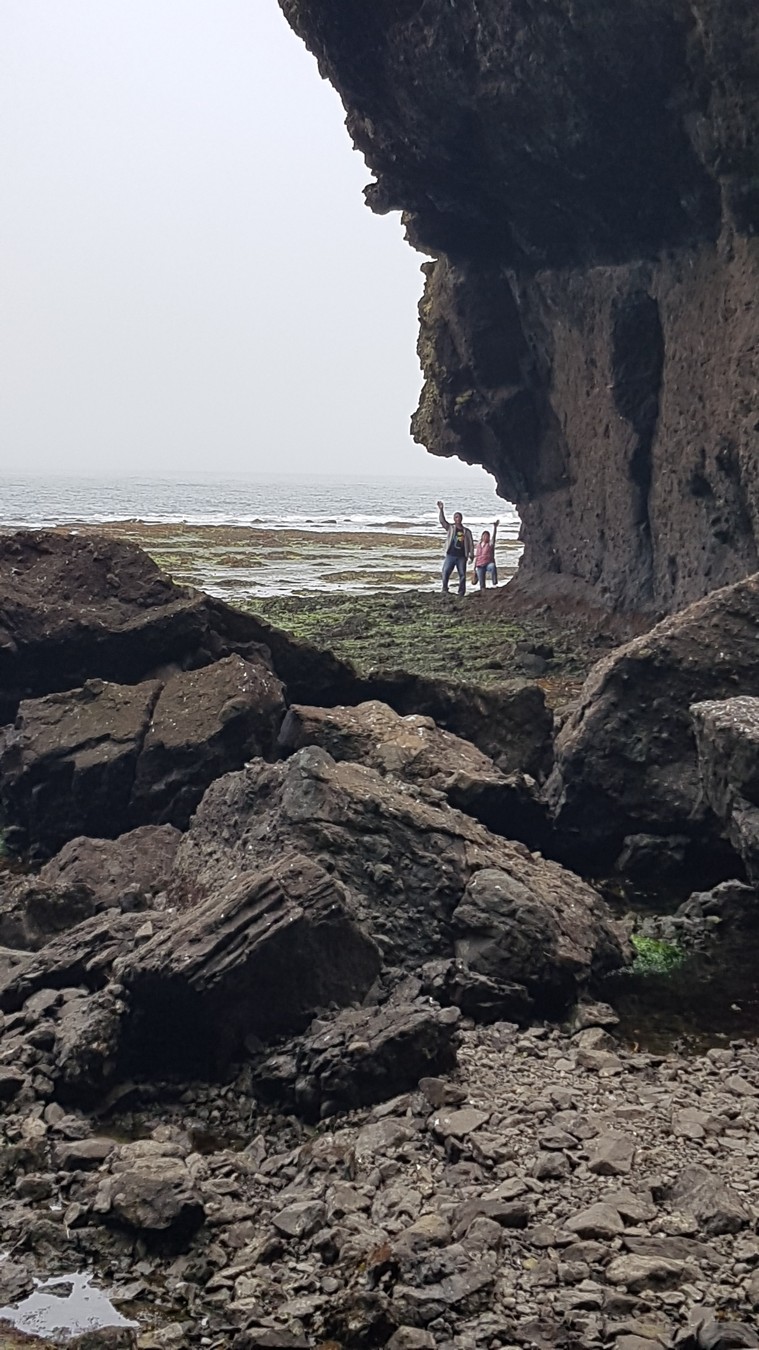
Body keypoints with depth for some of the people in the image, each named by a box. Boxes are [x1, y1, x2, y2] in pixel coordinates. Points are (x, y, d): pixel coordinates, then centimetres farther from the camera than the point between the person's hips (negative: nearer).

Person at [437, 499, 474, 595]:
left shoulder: (467, 531, 11)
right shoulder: (450, 528, 10)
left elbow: (471, 544, 10)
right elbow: (442, 521, -2)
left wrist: (471, 556, 1)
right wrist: (441, 510, -15)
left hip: (462, 556, 1)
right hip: (450, 555, -1)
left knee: (462, 575, 1)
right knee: (445, 572, -13)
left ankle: (461, 593, 8)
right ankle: (445, 590, -6)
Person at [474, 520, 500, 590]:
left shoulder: (490, 544, 4)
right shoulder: (479, 545, 13)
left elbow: (493, 536, -13)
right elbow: (476, 557, 16)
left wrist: (495, 527, -30)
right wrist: (474, 569, 13)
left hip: (489, 563, -3)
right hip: (480, 566, 3)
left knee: (493, 566, -40)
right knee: (482, 584, -3)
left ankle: (495, 582, -40)